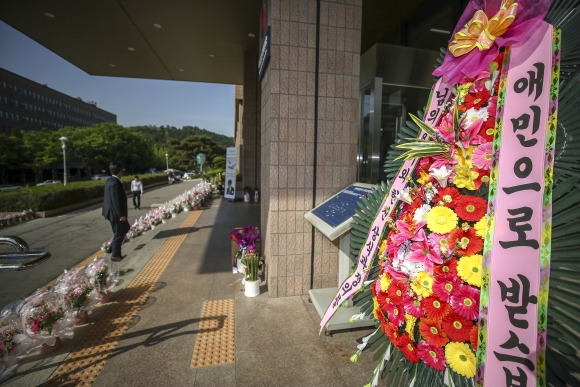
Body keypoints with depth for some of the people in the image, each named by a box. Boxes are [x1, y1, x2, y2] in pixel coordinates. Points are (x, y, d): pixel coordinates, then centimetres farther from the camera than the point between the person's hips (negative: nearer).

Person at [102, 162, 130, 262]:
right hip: (115, 213, -10)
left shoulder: (110, 180, 8)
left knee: (125, 227, 22)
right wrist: (121, 215, -20)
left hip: (112, 211, 10)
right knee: (118, 233, 4)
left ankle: (113, 247, 29)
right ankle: (115, 255, 17)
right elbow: (116, 200, -25)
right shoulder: (115, 183, -23)